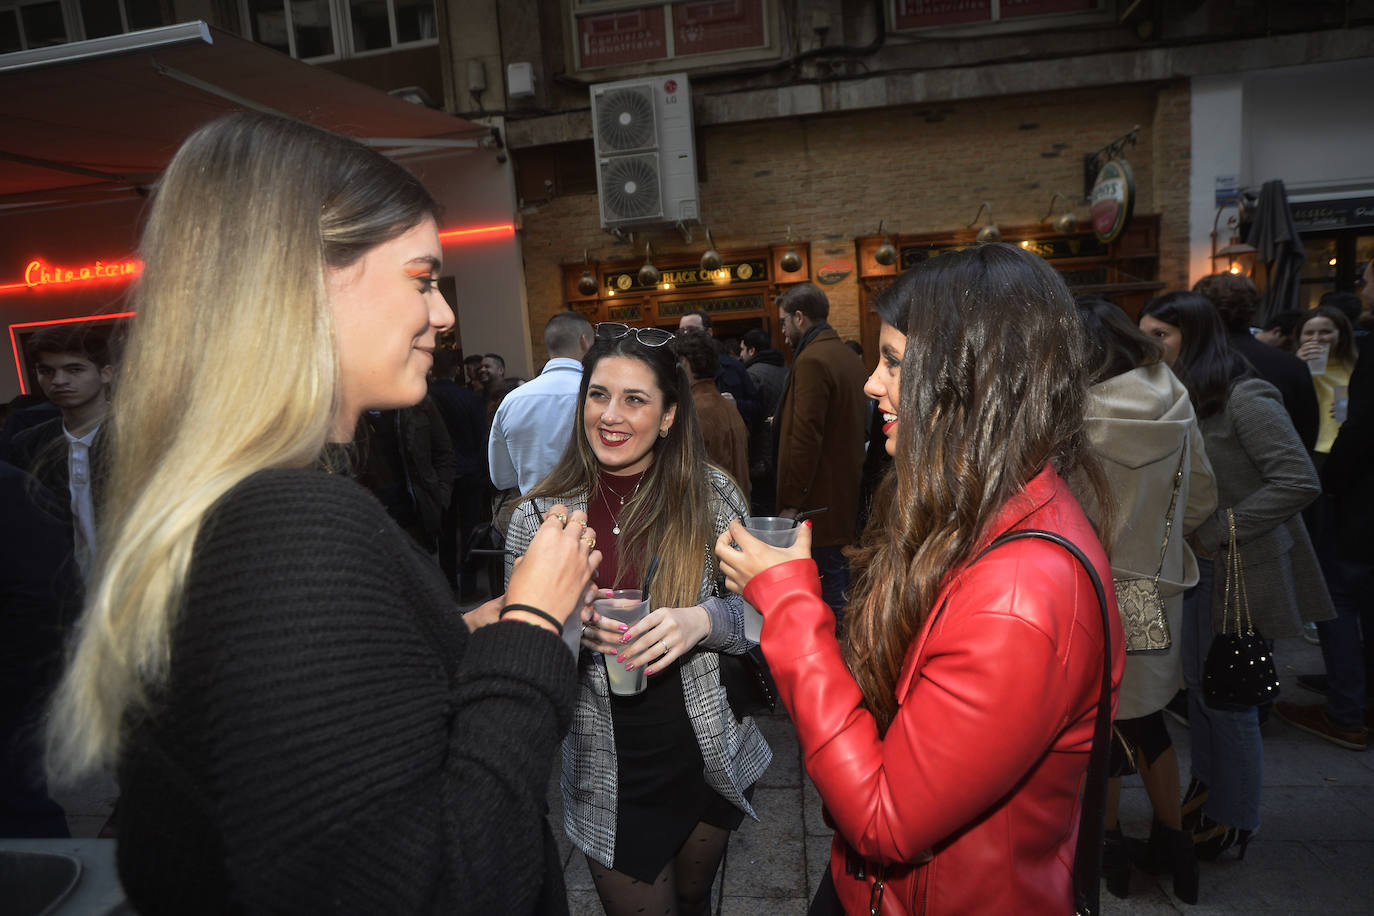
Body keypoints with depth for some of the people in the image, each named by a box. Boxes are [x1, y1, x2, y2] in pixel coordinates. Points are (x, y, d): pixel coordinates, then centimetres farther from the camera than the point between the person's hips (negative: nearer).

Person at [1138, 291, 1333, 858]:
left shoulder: (1246, 400, -16)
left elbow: (1300, 481, -21)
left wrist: (1219, 531, -19)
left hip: (1239, 572, -7)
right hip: (1191, 568, 7)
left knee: (1228, 697, 5)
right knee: (1198, 684, 17)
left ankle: (1235, 819, 24)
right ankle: (1205, 785, 36)